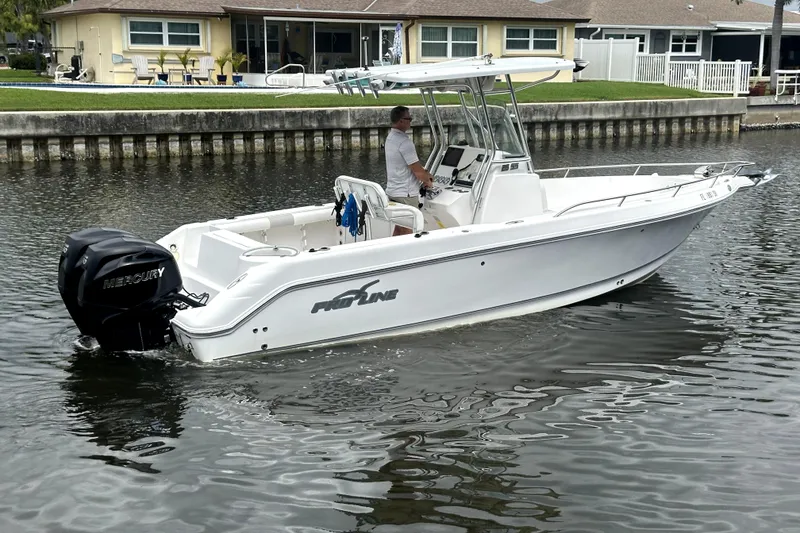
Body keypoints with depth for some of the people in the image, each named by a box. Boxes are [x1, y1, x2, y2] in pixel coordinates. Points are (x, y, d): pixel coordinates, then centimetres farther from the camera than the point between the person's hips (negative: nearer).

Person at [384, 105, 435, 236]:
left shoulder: (390, 137, 11)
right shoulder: (404, 142, -20)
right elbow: (417, 171, -16)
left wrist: (424, 174, 14)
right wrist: (428, 182, 2)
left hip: (392, 192, 10)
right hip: (406, 195, -10)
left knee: (398, 229, 16)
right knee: (407, 233, -3)